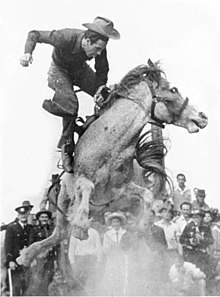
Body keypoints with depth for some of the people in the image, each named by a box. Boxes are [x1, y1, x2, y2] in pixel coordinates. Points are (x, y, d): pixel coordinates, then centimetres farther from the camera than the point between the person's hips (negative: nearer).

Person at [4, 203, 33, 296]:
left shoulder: (31, 227, 12)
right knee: (16, 285, -4)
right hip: (16, 261, -3)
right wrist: (10, 260, -12)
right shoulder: (11, 227, 2)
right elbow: (8, 245, -3)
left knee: (28, 285, -1)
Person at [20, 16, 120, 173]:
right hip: (60, 70, -5)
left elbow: (102, 71, -7)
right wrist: (28, 52, -49)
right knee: (71, 104, -27)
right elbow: (34, 35, -30)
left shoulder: (100, 47, -27)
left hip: (80, 69, 5)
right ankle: (67, 147, -13)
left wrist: (101, 88, -23)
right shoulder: (65, 38, -41)